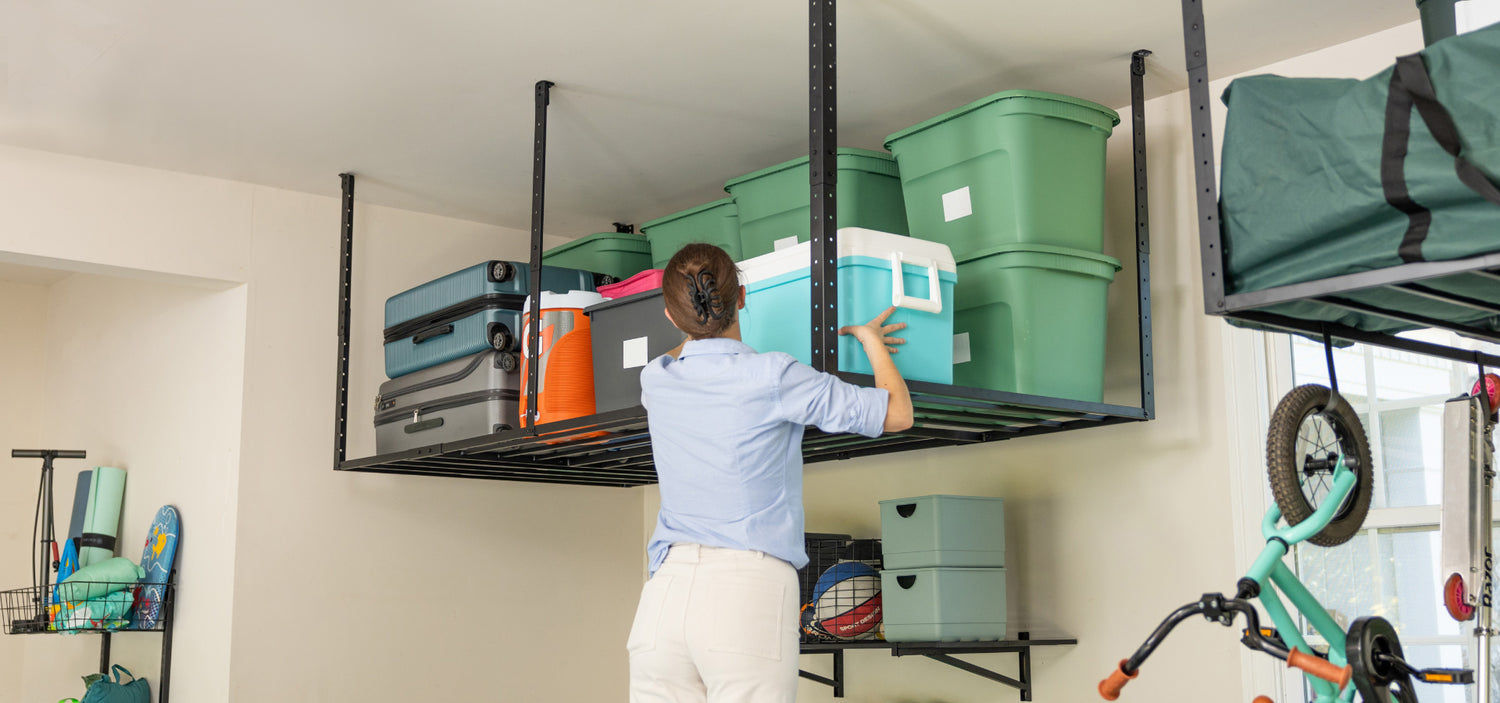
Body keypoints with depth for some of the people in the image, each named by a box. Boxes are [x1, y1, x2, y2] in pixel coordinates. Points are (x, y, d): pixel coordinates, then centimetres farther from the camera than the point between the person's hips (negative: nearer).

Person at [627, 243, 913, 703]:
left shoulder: (656, 381, 12)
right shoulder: (772, 377, -2)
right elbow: (897, 413, 6)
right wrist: (873, 340, 22)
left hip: (666, 589, 5)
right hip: (749, 589, -4)